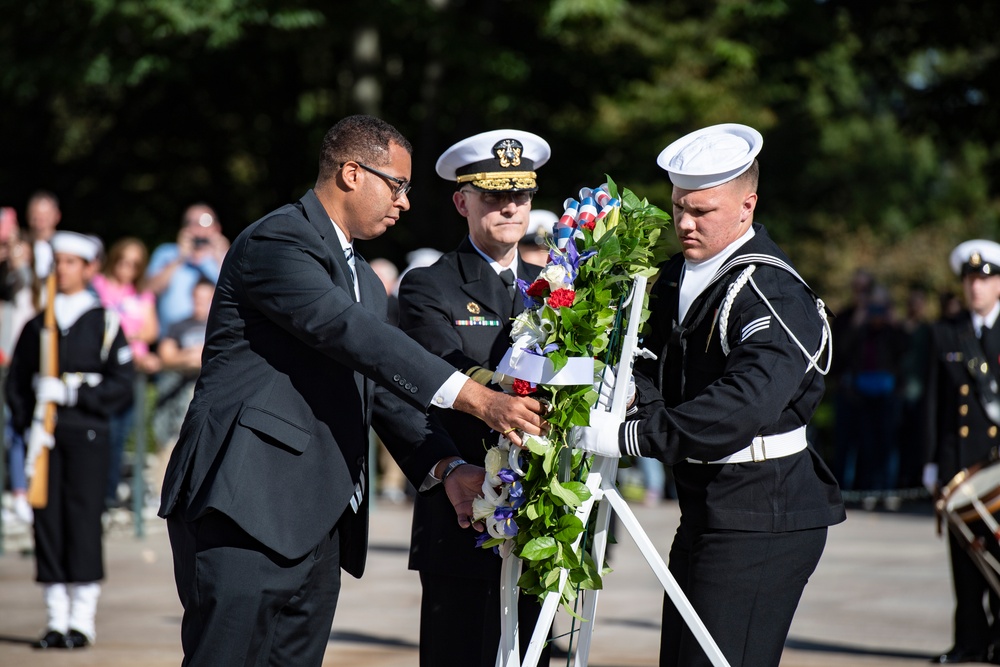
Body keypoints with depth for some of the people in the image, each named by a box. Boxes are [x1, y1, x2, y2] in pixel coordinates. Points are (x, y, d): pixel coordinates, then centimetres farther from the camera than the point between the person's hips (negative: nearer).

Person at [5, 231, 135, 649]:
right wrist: (28, 423, -6)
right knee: (48, 520, 0)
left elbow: (122, 386, -1)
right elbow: (17, 383, 10)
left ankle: (83, 619, 0)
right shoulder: (36, 326, 11)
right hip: (45, 437, 3)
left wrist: (72, 393, -13)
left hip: (87, 435, -3)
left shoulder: (104, 323, 4)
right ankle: (56, 620, 6)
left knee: (83, 518, -5)